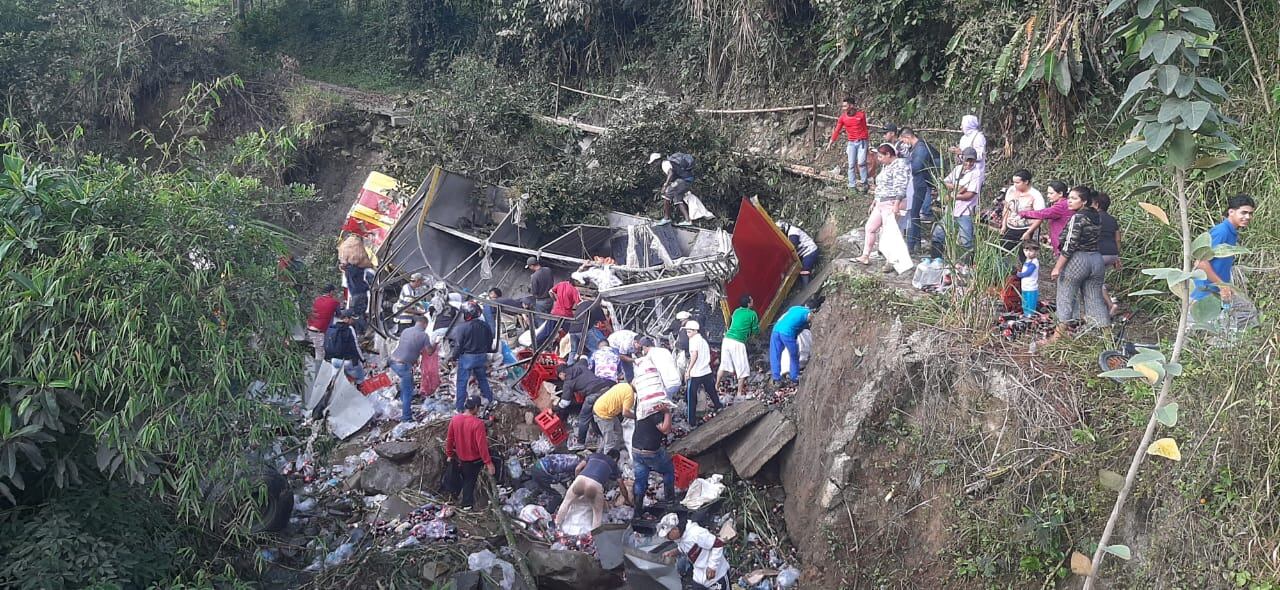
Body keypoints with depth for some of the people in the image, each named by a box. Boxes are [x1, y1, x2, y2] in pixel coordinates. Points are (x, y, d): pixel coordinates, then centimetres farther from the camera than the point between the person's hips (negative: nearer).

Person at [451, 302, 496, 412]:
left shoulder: (462, 328, -20)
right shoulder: (485, 326, -3)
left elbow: (458, 345, -14)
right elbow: (490, 342, 9)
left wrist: (454, 357, 2)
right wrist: (485, 352, 24)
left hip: (467, 357, -5)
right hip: (482, 357, 5)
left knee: (462, 382, 5)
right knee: (482, 379, 23)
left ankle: (459, 406, 9)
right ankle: (489, 400, 34)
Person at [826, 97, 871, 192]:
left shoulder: (861, 115, -2)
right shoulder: (842, 117, 1)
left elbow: (864, 128, 8)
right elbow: (837, 131, 2)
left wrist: (868, 140, 11)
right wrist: (830, 143, -2)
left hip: (862, 142, -2)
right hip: (851, 143, 2)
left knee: (861, 163, -12)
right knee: (851, 165, 1)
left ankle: (863, 183, 1)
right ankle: (852, 186, 8)